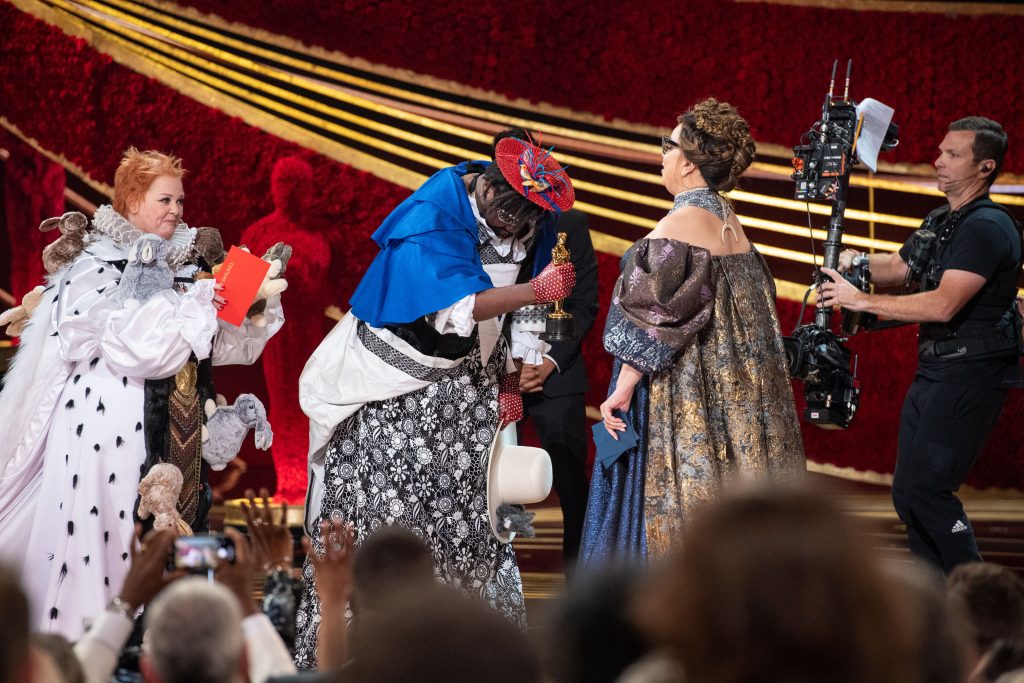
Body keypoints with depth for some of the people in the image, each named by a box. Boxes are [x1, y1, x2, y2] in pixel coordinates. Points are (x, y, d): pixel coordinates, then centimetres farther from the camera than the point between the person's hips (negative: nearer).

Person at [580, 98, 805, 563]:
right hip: (730, 395, 9)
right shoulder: (729, 223, 10)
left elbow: (653, 319, -18)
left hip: (684, 398, -9)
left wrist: (623, 390, -12)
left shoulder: (678, 227, -17)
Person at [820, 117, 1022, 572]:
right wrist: (855, 262, 6)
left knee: (927, 487, -14)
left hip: (969, 375, -10)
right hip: (932, 372, 10)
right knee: (907, 491, 9)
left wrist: (861, 301, -19)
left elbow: (944, 305, -24)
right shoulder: (941, 221, 15)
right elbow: (898, 267, 28)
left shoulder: (987, 227, -16)